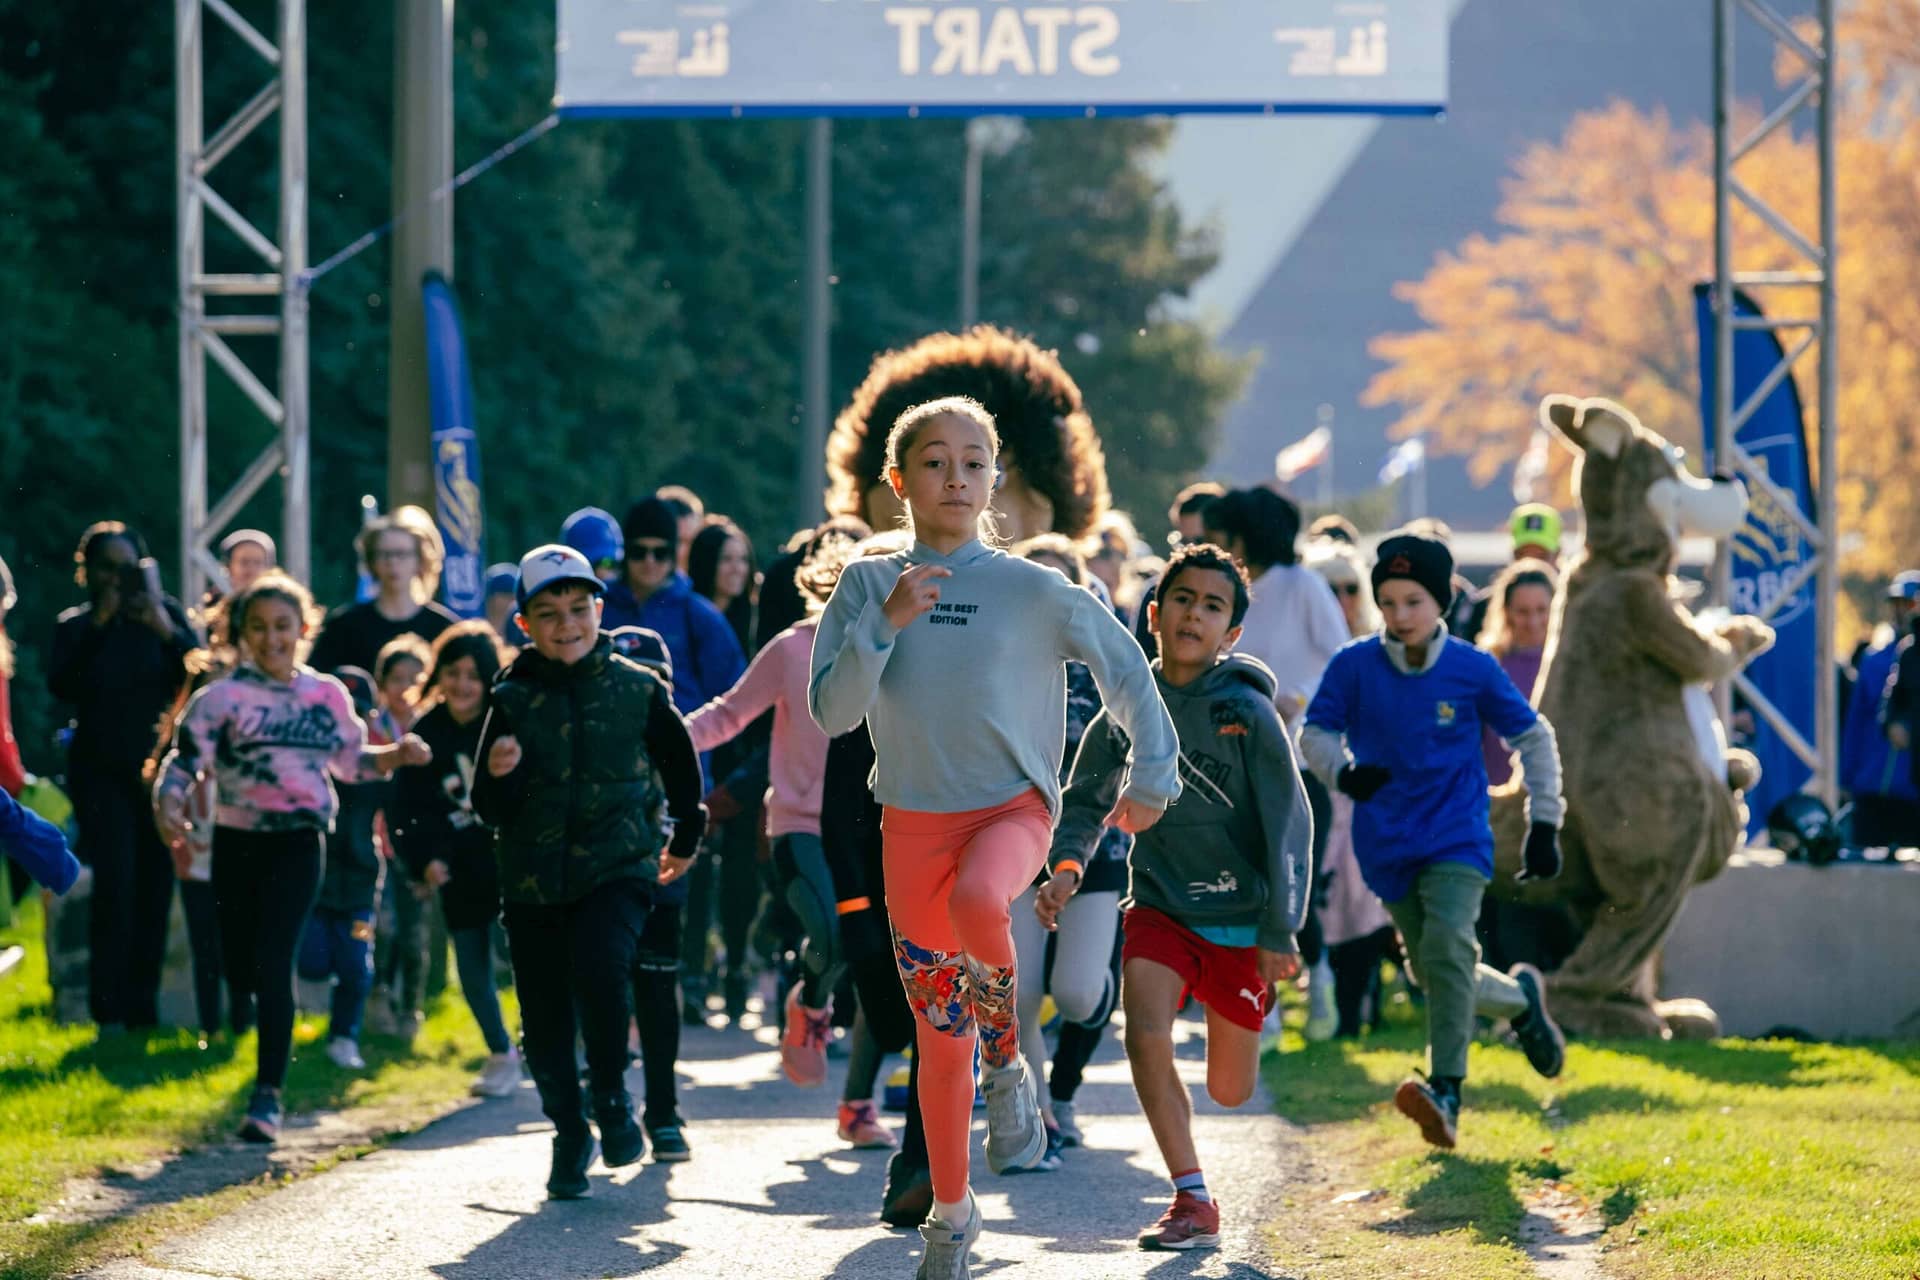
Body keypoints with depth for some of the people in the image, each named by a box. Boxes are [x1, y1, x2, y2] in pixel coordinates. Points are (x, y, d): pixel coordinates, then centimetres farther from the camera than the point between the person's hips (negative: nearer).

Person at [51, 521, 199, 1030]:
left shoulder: (165, 612, 3)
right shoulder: (75, 625, 3)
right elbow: (62, 686, -13)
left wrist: (166, 630, -19)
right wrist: (97, 626, -17)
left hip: (160, 770, 1)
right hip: (102, 773, -1)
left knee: (155, 886, 0)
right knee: (115, 883, -14)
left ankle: (143, 1005, 9)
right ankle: (108, 1010, -13)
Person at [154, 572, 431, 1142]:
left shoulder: (327, 695, 4)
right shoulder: (223, 697, -5)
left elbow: (350, 760, 18)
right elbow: (184, 759, -9)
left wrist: (397, 755, 1)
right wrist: (167, 805, -27)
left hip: (297, 843, -1)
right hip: (236, 841, 1)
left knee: (272, 963, -11)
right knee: (239, 965, 9)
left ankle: (268, 1093, -10)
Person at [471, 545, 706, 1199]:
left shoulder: (637, 689, 0)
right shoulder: (514, 699, 1)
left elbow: (681, 764, 17)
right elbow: (490, 809, 1)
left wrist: (685, 839, 25)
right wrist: (498, 776, -20)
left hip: (618, 868, -2)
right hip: (533, 876, 2)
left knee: (599, 967, -28)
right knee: (545, 1023, 1)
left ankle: (612, 1097, -6)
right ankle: (569, 1139, 22)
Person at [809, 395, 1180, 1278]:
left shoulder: (1032, 591, -5)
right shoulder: (867, 587, 1)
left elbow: (1122, 666, 7)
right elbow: (830, 710, -6)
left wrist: (1151, 778, 9)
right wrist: (885, 625, -18)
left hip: (1013, 807, -3)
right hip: (913, 821, 3)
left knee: (975, 901, -38)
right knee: (937, 1035, 7)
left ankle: (1007, 1061, -12)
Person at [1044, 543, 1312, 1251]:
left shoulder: (1247, 712, -12)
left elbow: (1289, 822, -9)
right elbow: (1085, 799, 12)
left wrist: (1280, 932, -12)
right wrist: (1066, 865, -8)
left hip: (1239, 918, -2)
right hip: (1159, 907, 2)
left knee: (1230, 1091, 9)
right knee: (1146, 1038, -24)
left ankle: (1242, 1010, 48)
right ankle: (1192, 1201, -11)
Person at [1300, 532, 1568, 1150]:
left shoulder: (1473, 670, -4)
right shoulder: (1354, 666, -3)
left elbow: (1533, 738, 8)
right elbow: (1315, 732, 3)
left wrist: (1544, 825, 5)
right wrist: (1343, 772, -20)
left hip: (1457, 839, -3)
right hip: (1387, 845, 3)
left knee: (1448, 945, -25)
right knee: (1434, 975, 8)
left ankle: (1446, 1092, -32)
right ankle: (1521, 999, 39)